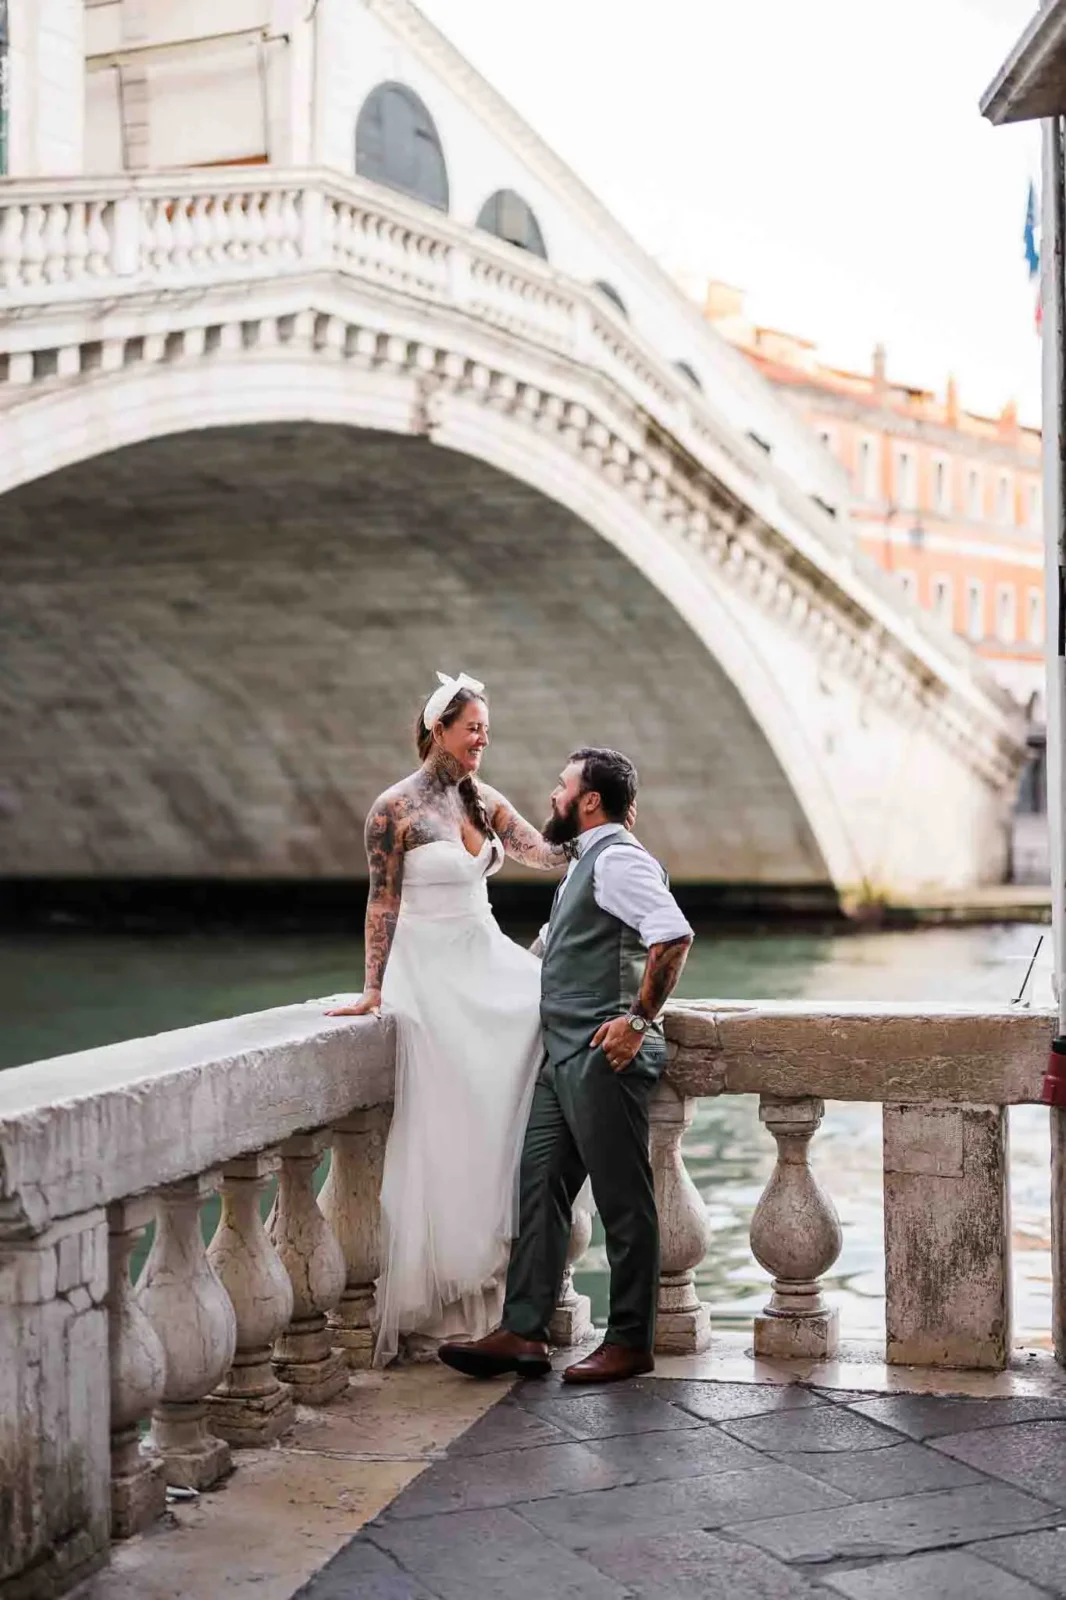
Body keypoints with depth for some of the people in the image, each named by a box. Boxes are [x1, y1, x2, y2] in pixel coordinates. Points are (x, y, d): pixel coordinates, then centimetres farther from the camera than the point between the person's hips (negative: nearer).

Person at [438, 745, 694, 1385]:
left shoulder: (617, 858, -12)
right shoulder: (589, 861, 20)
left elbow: (673, 936, -25)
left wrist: (638, 1020, -24)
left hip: (605, 1057, -10)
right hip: (565, 1056, 10)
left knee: (624, 1200, -1)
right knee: (541, 1188, 7)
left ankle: (631, 1343, 7)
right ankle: (524, 1333, 10)